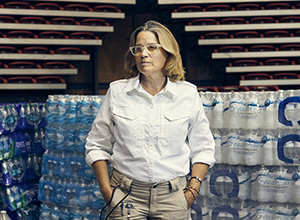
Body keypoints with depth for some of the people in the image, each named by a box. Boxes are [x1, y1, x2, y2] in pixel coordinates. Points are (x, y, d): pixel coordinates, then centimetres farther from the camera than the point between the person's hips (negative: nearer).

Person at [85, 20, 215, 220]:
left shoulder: (188, 94, 3)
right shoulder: (117, 92, 3)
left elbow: (203, 148, 10)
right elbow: (97, 146, 8)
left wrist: (192, 191, 0)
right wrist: (107, 191, -1)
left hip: (172, 196, 1)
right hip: (126, 194, 0)